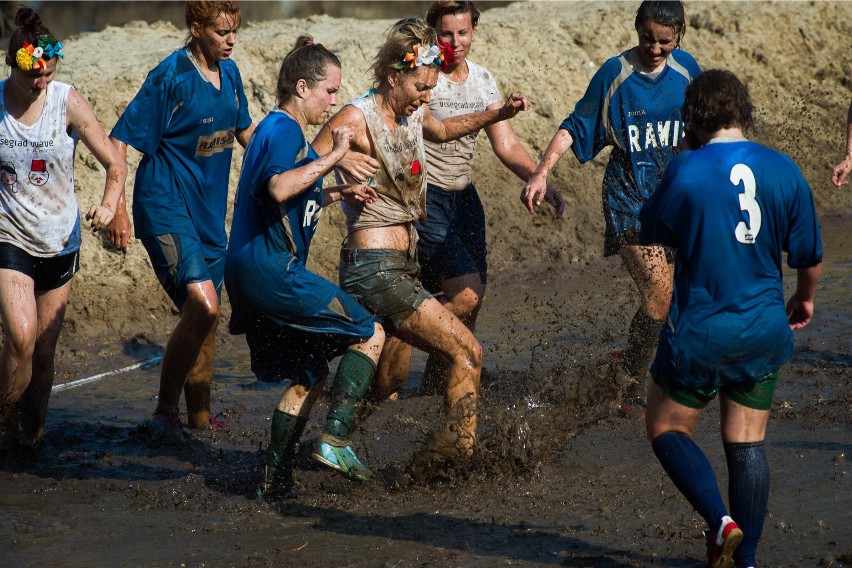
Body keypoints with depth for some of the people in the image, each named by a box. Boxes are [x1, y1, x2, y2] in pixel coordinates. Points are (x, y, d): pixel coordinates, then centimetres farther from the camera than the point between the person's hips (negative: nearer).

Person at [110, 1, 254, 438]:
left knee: (204, 316, 14)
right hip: (166, 208, -8)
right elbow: (120, 140, -15)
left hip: (209, 212, 8)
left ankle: (199, 415, 28)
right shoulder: (171, 77, -16)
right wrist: (115, 207, -22)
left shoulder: (228, 73, 6)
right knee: (202, 306, -22)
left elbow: (245, 132, 23)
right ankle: (165, 410, -9)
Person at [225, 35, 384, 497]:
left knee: (308, 373, 16)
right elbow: (279, 188, -30)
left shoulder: (278, 130, 22)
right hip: (272, 268, -10)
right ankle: (334, 441, -12)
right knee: (370, 335, -6)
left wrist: (337, 195, 21)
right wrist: (333, 157, -24)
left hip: (252, 274, 10)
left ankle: (275, 478, 14)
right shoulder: (284, 129, -10)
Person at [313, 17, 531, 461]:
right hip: (374, 269, -9)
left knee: (384, 383, 19)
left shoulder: (411, 114, 9)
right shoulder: (357, 118, -15)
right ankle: (456, 453, -9)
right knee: (466, 352, -13)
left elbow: (443, 131, 33)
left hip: (402, 266, 9)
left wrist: (499, 114, 22)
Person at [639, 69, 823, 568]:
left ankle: (721, 521, -5)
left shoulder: (686, 172, -15)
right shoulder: (784, 171, -3)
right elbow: (810, 256, 5)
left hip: (700, 331, -4)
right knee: (747, 443, 13)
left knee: (667, 428, 14)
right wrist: (805, 299, 25)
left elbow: (652, 235, 0)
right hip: (765, 332, 4)